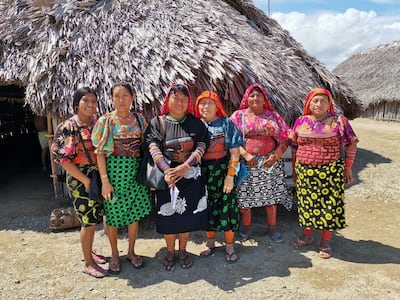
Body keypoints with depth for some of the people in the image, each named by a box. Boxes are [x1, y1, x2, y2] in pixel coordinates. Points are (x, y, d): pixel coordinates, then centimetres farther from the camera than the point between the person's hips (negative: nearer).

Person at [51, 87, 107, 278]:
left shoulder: (98, 123, 5)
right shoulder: (68, 127, -13)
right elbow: (63, 159, -15)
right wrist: (86, 180, -16)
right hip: (80, 180, -6)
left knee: (93, 219, 16)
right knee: (89, 221, 1)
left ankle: (89, 252, 37)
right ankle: (88, 263, 18)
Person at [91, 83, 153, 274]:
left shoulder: (139, 119, 4)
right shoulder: (105, 121, -5)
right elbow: (100, 153, -8)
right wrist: (104, 180, -13)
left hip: (136, 171, 3)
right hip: (114, 170, -3)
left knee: (135, 213, 12)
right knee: (113, 214, 7)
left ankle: (131, 252, 31)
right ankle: (114, 255, 28)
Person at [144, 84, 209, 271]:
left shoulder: (195, 124, 3)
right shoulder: (158, 122, -1)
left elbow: (201, 148, -7)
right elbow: (154, 149, -12)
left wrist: (183, 168, -20)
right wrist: (167, 171, -26)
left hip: (190, 176, 1)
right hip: (167, 176, -1)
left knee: (187, 212, 10)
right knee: (168, 214, 6)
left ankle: (183, 251, 30)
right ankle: (170, 252, 26)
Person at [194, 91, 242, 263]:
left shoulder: (226, 123, -3)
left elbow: (234, 152, -6)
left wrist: (230, 176, -12)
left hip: (222, 171, -2)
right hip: (202, 172, 3)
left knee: (226, 207, 3)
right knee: (207, 208, 12)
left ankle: (229, 246, 20)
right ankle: (210, 243, 30)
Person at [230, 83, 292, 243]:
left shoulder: (273, 116, 9)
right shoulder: (239, 115, 3)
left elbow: (285, 138, 6)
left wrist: (276, 155, -9)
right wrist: (246, 155, -17)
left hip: (270, 162, 2)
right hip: (247, 163, -2)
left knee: (271, 194, 7)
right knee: (245, 195, 3)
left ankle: (272, 228, 24)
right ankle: (246, 228, 22)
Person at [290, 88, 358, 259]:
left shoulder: (338, 121, -3)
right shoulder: (301, 122, 5)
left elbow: (351, 144, 0)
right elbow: (294, 146, 12)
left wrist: (347, 168, -1)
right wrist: (294, 168, 13)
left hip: (330, 172, -2)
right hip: (305, 172, 3)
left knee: (329, 204, 4)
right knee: (307, 203, 11)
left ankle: (325, 242, 21)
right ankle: (307, 236, 30)